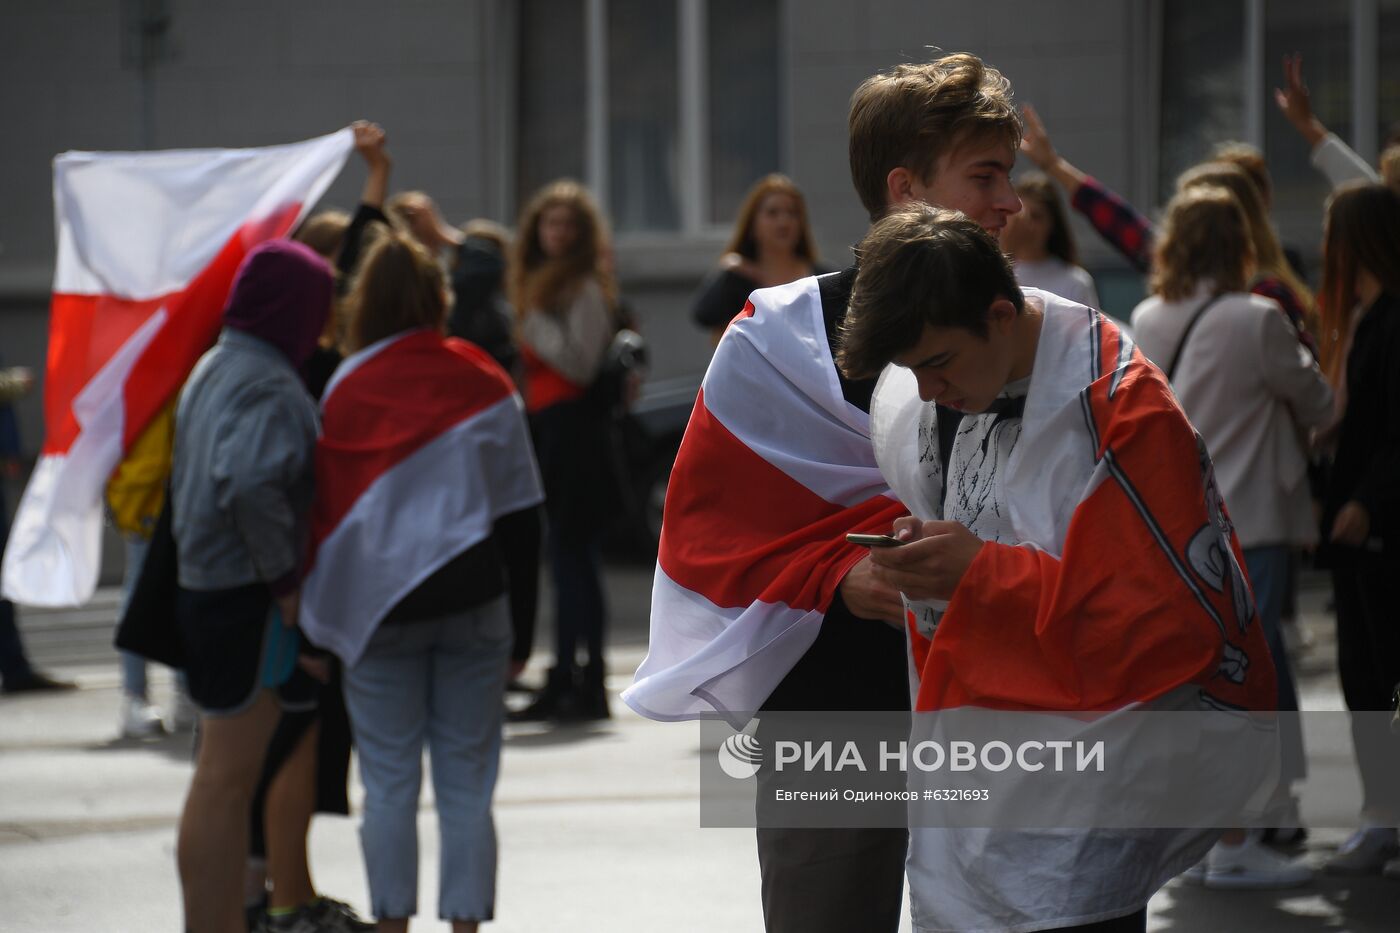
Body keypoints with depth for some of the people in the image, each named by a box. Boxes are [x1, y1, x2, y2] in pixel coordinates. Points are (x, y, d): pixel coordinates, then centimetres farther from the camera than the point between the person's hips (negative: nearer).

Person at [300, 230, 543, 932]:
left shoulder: (345, 391, -3)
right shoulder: (484, 387, 1)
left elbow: (326, 508, -2)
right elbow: (522, 518, 3)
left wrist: (321, 623, 5)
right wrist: (520, 631, 9)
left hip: (378, 607, -1)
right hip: (474, 608, 1)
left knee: (389, 785, 5)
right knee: (466, 787, 5)